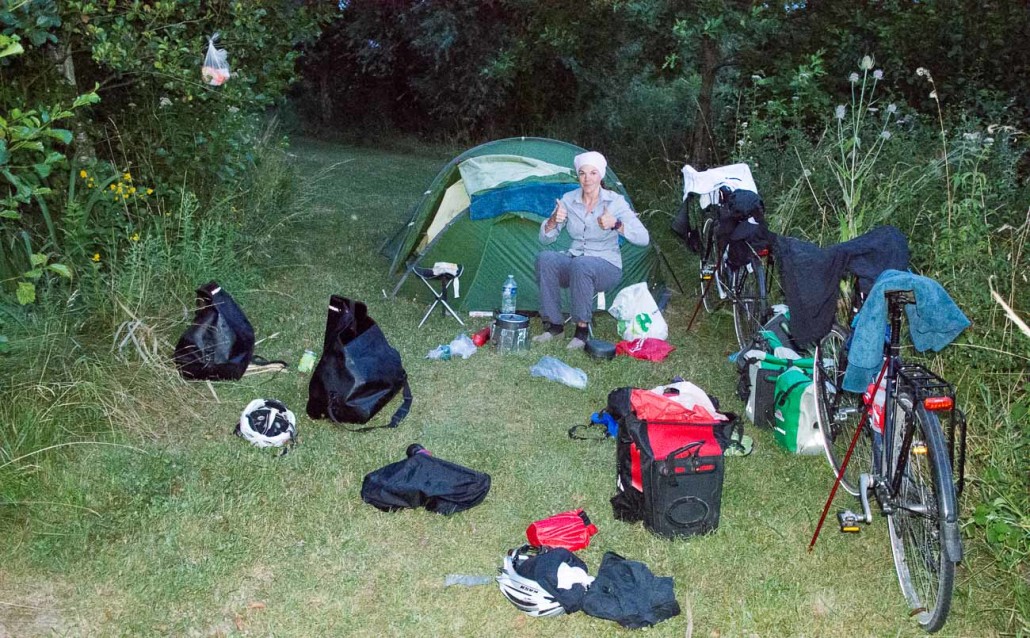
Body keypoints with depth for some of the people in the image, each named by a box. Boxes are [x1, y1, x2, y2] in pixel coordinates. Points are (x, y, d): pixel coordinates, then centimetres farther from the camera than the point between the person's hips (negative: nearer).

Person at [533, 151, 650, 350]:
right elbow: (545, 239, 0)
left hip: (606, 267, -4)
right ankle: (554, 325, -17)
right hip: (574, 263, 4)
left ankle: (582, 329, -22)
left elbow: (643, 238, -16)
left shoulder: (615, 201, -9)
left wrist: (616, 225, -31)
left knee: (581, 265, -37)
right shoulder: (568, 200, 0)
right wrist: (553, 220, -20)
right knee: (545, 258, -27)